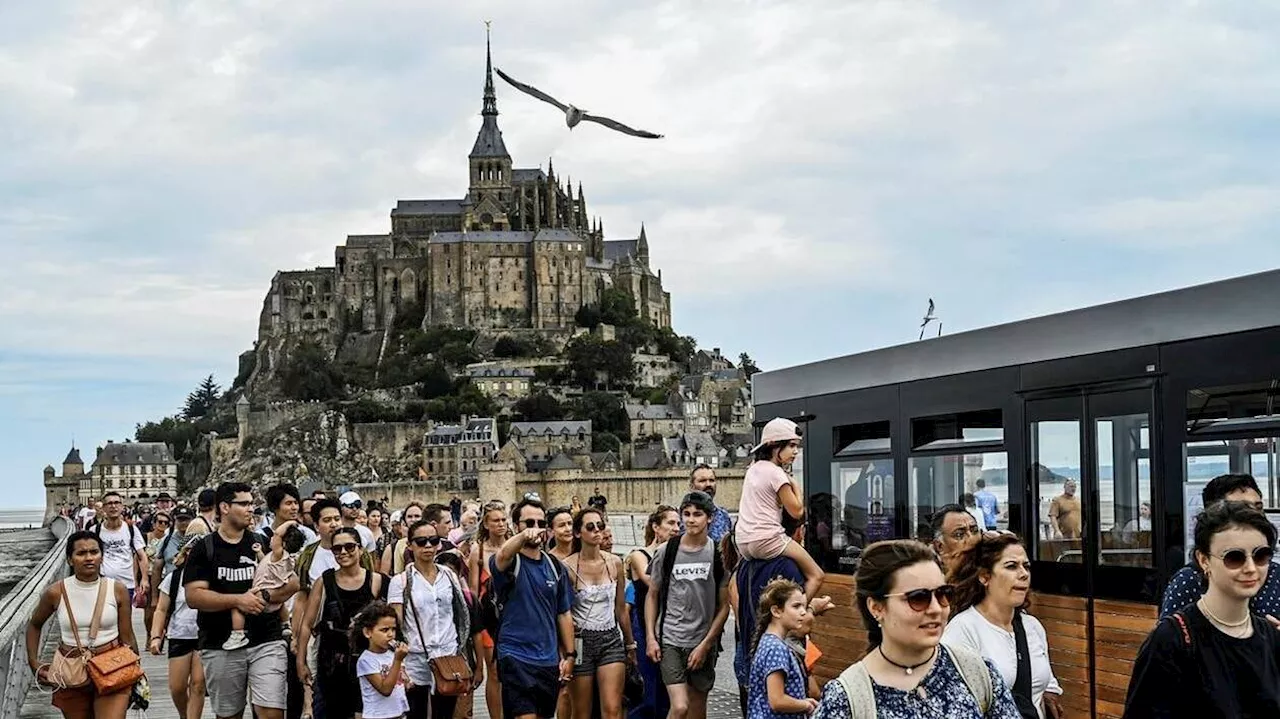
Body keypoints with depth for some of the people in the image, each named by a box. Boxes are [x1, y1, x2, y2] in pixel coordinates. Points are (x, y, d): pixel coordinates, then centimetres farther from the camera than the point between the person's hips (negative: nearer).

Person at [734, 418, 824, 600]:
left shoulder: (753, 469, 16)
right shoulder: (777, 473, -9)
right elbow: (797, 511, -9)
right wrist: (795, 485, 6)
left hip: (742, 543, 8)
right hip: (767, 540, -8)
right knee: (816, 576, -3)